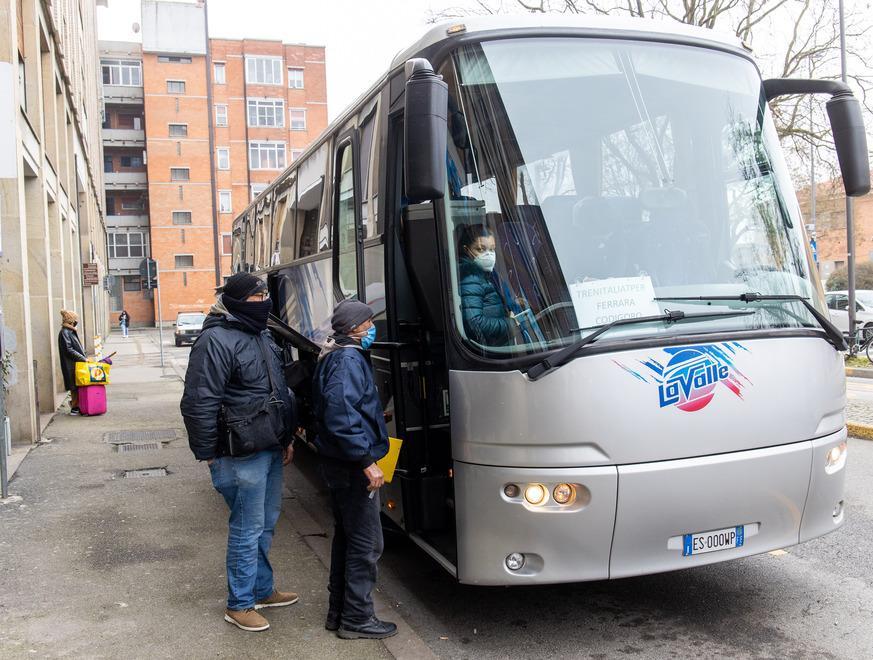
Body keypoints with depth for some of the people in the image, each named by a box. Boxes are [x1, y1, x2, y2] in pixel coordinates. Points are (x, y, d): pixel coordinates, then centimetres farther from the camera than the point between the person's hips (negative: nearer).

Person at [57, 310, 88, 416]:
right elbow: (69, 350, -19)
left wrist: (85, 357, 10)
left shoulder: (71, 331, 15)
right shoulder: (64, 333, -13)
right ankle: (74, 408, 3)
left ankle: (74, 404, 19)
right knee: (75, 386, -3)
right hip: (71, 364, -9)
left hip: (77, 363, 9)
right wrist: (83, 358, -18)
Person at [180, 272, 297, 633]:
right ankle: (239, 605, 17)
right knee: (247, 530, 1)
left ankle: (262, 590, 35)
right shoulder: (216, 341, -17)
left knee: (266, 525, 19)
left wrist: (286, 438, 20)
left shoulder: (262, 336, 13)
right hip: (242, 457, -9)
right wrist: (208, 454, -15)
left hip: (271, 450, 9)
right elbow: (198, 403, -19)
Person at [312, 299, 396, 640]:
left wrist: (374, 416, 27)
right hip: (352, 467, -11)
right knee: (366, 543, 0)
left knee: (345, 537, 18)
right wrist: (367, 461, -27)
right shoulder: (349, 360, -19)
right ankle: (357, 619, 10)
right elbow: (341, 417, -28)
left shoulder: (335, 357, 13)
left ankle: (339, 611, 28)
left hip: (337, 463, 11)